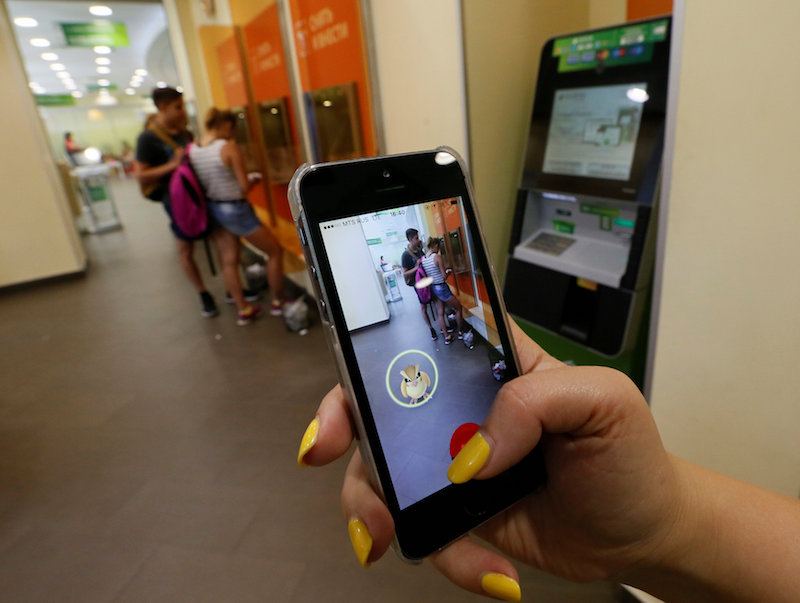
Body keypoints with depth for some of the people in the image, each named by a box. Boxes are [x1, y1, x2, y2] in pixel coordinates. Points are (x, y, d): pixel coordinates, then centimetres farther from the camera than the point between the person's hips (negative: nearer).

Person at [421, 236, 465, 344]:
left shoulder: (422, 259, 1)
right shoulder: (437, 257, -19)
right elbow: (444, 276, -17)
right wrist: (448, 271, 5)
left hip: (433, 288, 7)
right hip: (442, 287, -7)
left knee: (440, 313, 14)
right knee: (458, 308, 13)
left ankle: (446, 336, 20)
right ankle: (460, 332, 22)